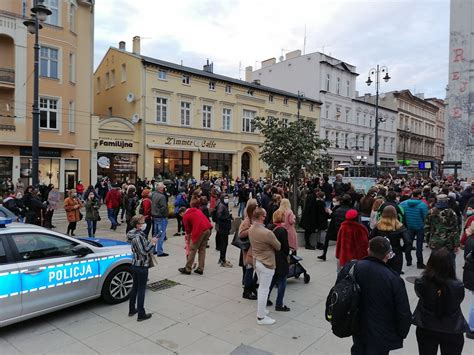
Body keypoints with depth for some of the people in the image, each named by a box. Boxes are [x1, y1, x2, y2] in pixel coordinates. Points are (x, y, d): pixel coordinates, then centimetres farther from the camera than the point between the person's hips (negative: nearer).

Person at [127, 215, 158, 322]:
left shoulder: (134, 234, 5)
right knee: (141, 290, 1)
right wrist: (152, 243, -16)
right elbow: (144, 252, -26)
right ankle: (141, 315, 11)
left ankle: (132, 310, 32)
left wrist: (150, 242, 6)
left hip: (135, 264, 9)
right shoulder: (138, 236, -25)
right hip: (142, 266, -9)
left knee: (135, 287, 20)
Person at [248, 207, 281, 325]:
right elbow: (278, 246, -12)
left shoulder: (251, 229, -3)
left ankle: (260, 310, 37)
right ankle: (261, 317, 15)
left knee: (261, 287, 23)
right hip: (266, 263, -8)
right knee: (264, 290, 4)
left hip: (256, 261, 8)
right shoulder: (267, 233, -27)